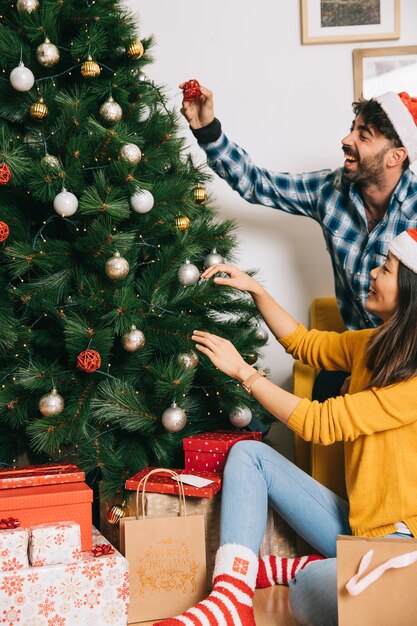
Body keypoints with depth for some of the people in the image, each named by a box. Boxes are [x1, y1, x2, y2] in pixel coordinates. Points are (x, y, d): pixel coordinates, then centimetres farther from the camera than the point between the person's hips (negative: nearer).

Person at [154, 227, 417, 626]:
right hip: (354, 525, 10)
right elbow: (303, 344, 22)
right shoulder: (376, 345, 7)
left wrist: (243, 371, -9)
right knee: (248, 453, 0)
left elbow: (319, 423, -18)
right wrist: (254, 290, 12)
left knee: (312, 591, -41)